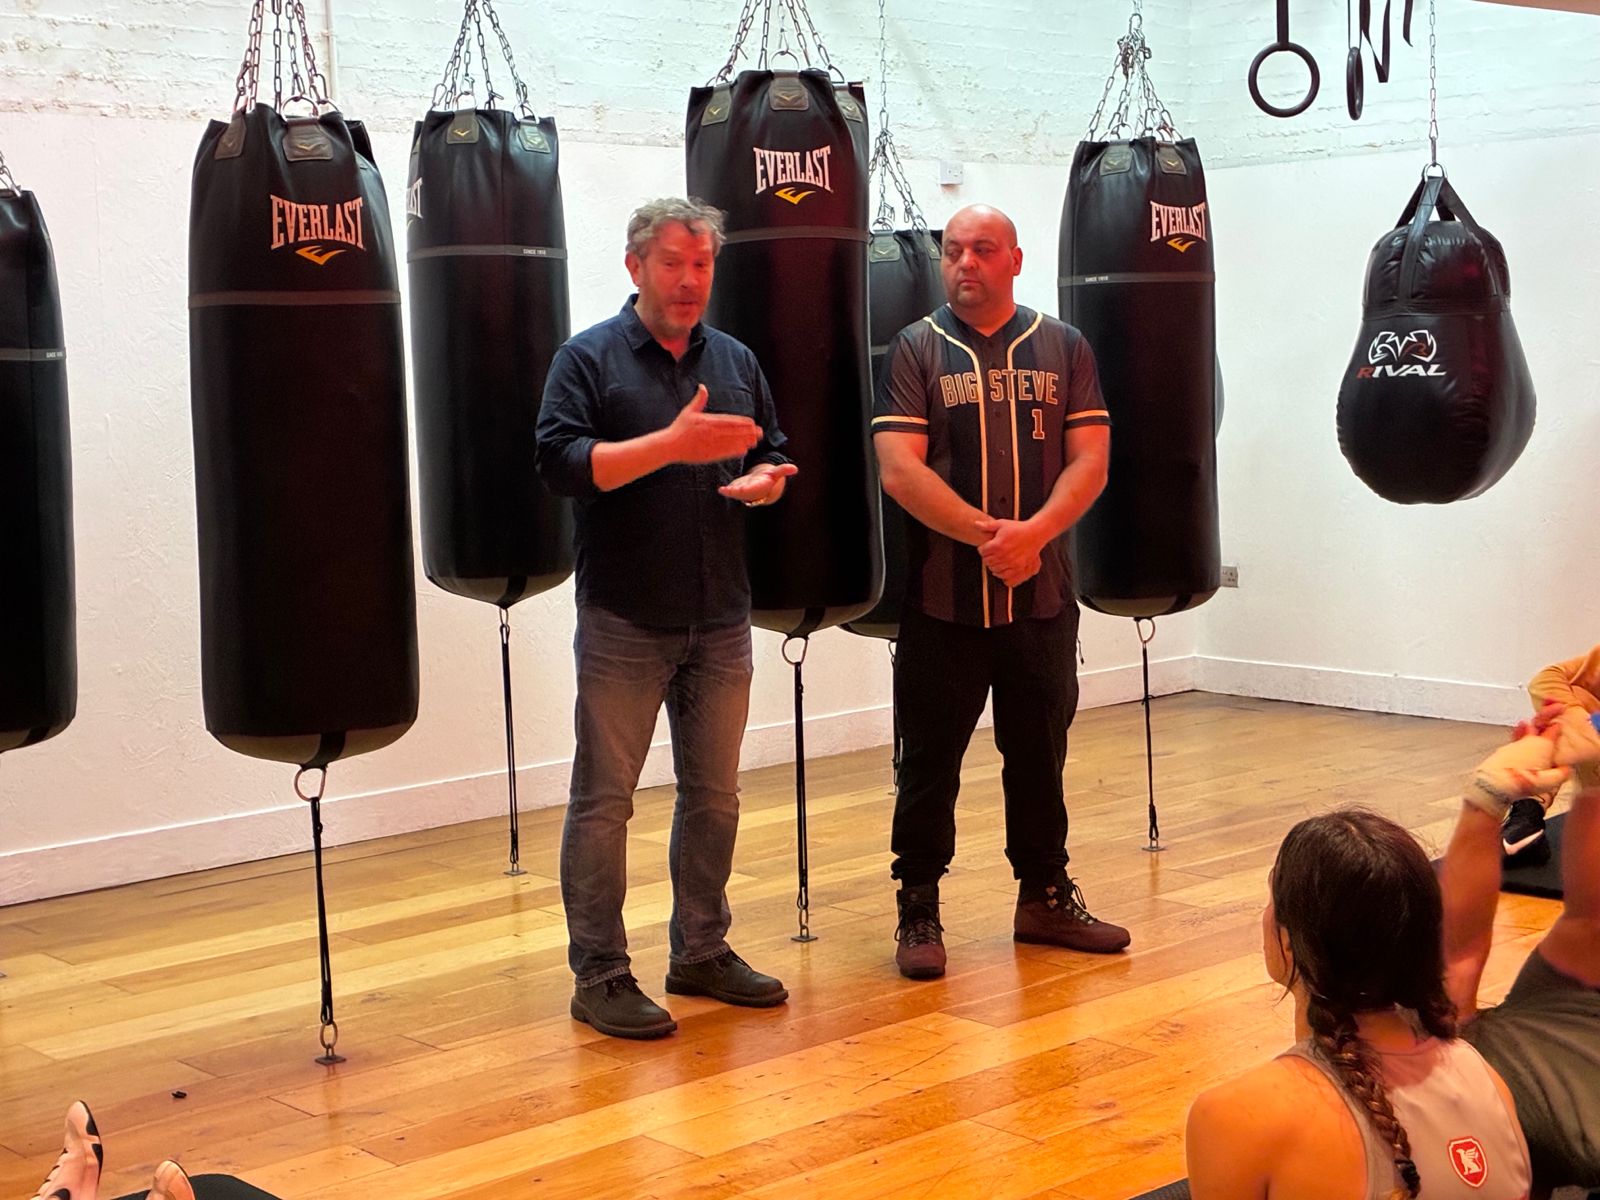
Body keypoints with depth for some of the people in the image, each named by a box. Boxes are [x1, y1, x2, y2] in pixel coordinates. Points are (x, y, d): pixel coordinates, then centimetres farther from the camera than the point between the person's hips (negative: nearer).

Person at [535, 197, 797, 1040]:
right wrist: (674, 443, -23)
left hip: (720, 621, 5)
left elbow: (773, 455, 18)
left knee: (713, 795, 12)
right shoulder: (590, 359, -2)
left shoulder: (735, 362, 13)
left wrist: (765, 480, -6)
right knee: (604, 799, -1)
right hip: (623, 622, -5)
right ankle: (599, 976, 7)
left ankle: (702, 952, 25)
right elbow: (561, 461, -15)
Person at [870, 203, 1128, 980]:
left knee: (1040, 752, 13)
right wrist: (986, 534, -20)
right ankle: (918, 910, 14)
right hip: (942, 596, -2)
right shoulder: (916, 351, 0)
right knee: (930, 759, 4)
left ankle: (1045, 897, 26)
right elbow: (899, 471, -10)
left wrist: (1032, 534, -18)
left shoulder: (1062, 348, 7)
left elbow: (1089, 460, -1)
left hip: (1041, 594, 2)